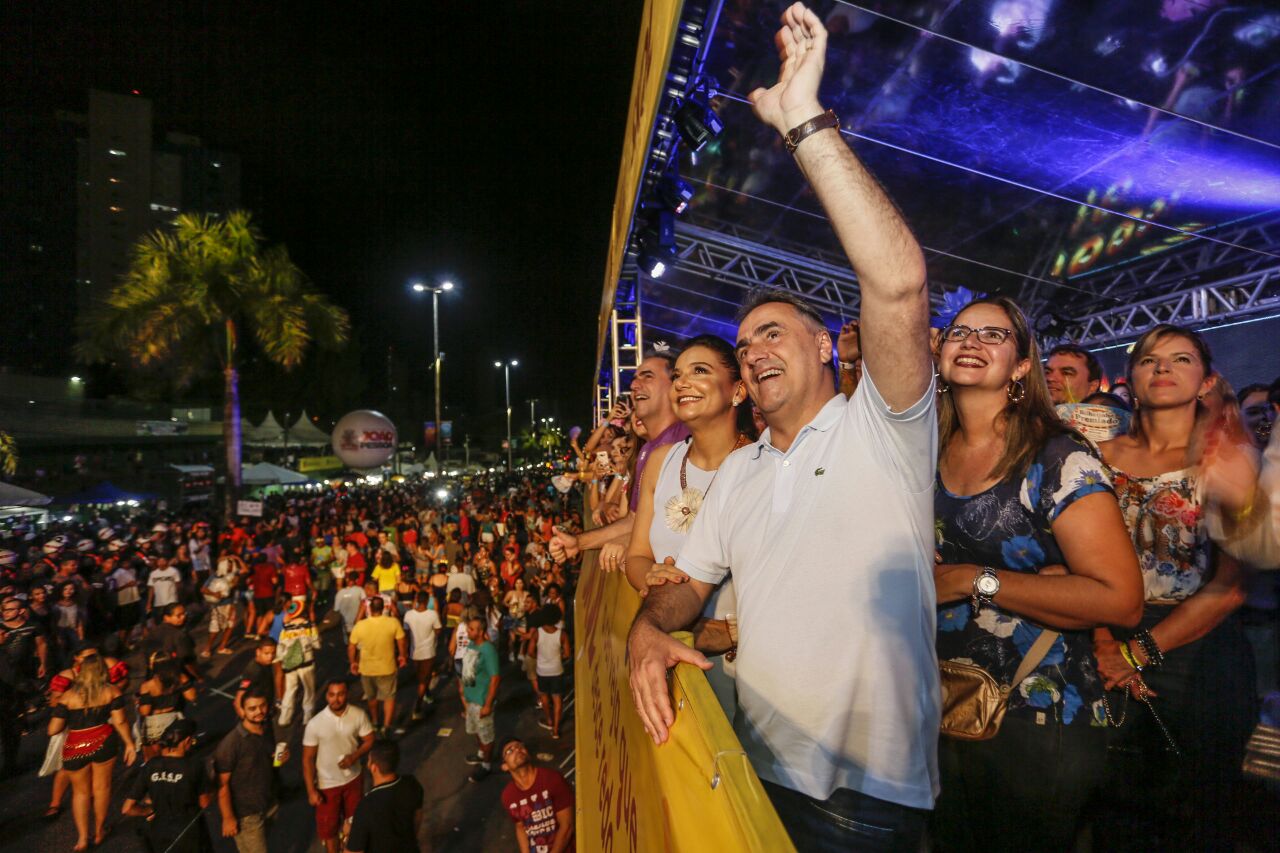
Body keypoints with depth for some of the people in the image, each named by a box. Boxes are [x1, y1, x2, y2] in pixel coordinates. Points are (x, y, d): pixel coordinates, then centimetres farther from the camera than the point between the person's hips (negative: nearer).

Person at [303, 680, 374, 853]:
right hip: (327, 784, -2)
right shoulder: (315, 724, -23)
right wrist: (311, 790, -12)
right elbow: (308, 759, -13)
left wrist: (355, 756, -25)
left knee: (354, 819, 24)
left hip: (353, 779, 3)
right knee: (328, 825, 15)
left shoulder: (359, 715, -18)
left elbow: (370, 741, -7)